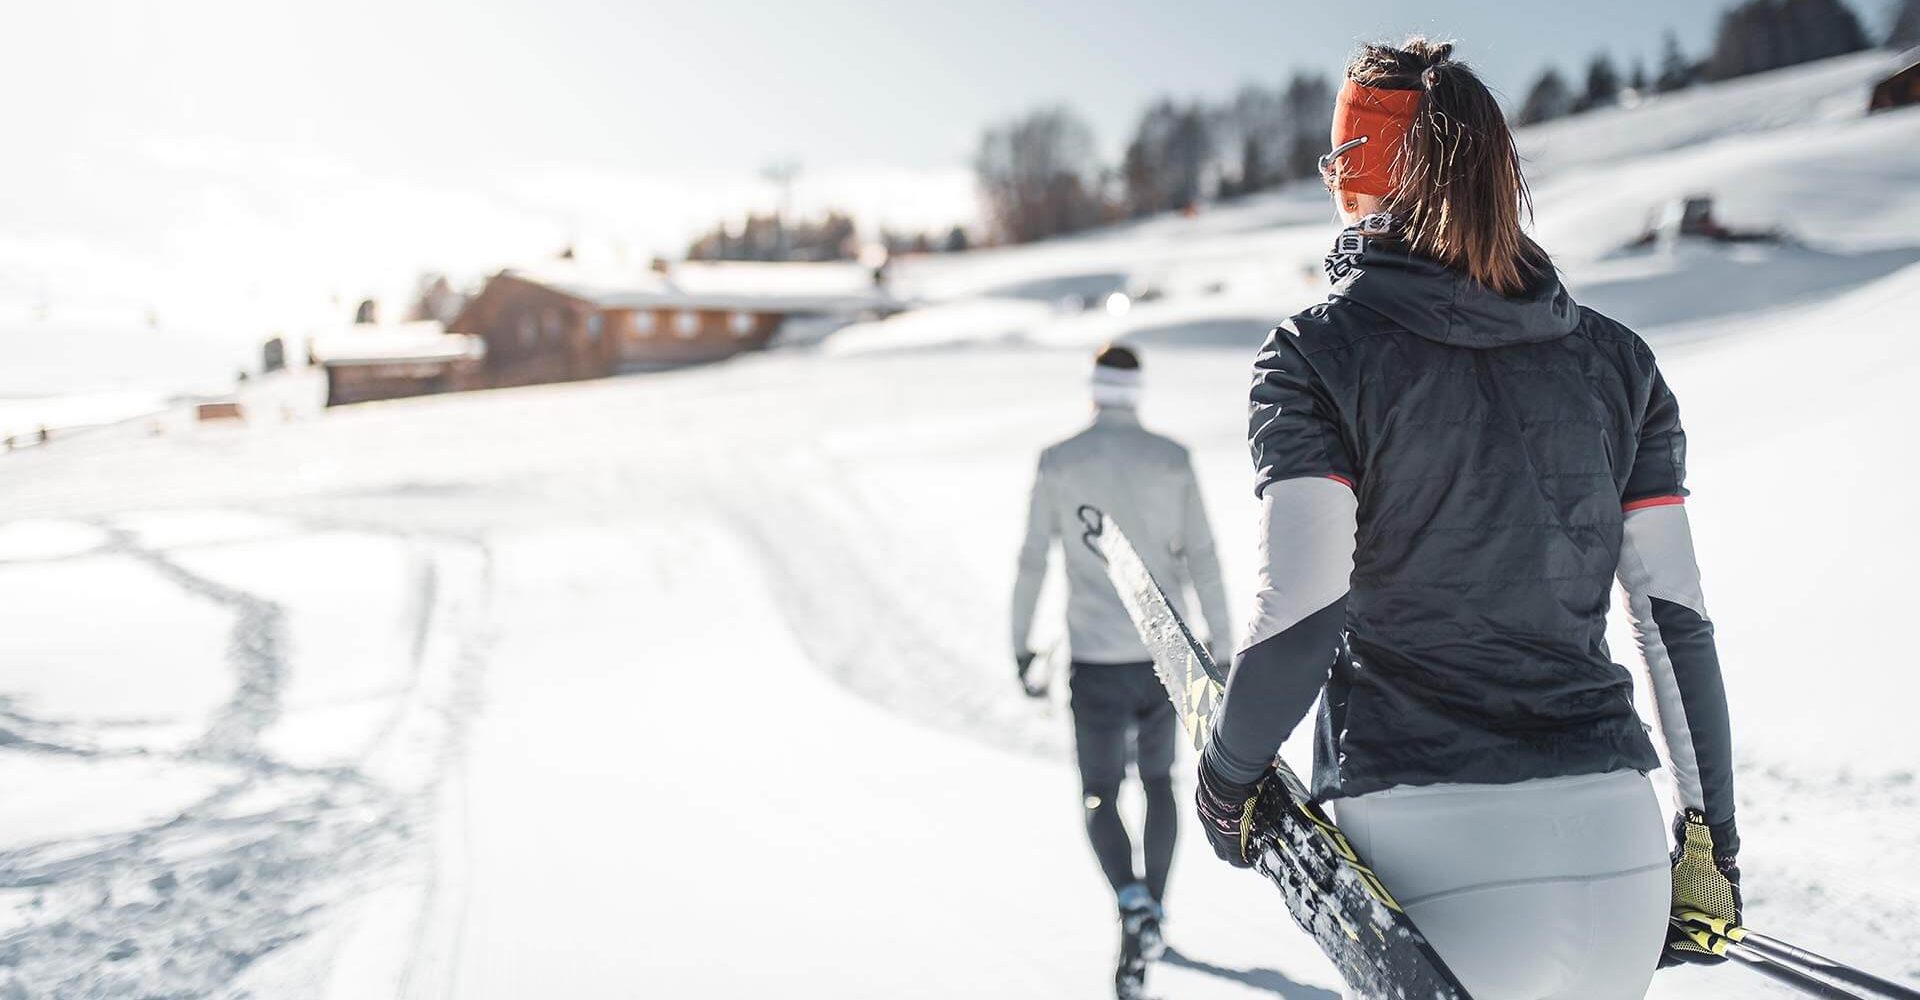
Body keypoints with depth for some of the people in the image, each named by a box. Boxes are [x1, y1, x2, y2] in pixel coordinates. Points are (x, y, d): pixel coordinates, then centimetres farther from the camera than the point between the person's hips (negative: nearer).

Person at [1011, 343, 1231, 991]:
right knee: (1158, 780, 23)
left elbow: (1032, 562, -1)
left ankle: (1132, 899, -18)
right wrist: (1222, 652, 2)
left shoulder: (1058, 463, -3)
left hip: (1095, 663, -2)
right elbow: (1203, 563, -3)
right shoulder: (1174, 460, -1)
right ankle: (1153, 914, 22)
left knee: (1100, 797, 9)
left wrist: (1021, 648, 10)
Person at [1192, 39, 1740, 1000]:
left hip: (1429, 857, -4)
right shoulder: (1615, 359, 9)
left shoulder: (1315, 353, -3)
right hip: (1616, 844, 4)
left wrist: (1227, 775, 4)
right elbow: (1678, 619, 7)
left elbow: (1302, 609, -12)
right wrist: (1710, 839, 14)